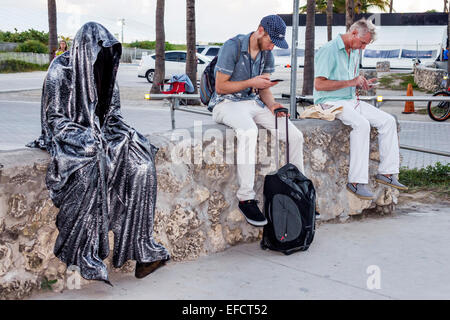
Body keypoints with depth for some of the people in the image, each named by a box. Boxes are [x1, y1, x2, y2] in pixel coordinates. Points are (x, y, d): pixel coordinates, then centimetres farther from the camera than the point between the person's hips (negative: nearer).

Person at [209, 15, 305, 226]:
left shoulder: (266, 53, 10)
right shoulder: (232, 46, -12)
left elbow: (264, 89, 14)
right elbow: (220, 87, -11)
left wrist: (271, 104, -7)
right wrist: (251, 83, -17)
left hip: (254, 103, 7)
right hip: (227, 103, -7)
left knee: (295, 135, -10)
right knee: (249, 131, -40)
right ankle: (246, 199, -35)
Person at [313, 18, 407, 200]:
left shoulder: (355, 52, 16)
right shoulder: (329, 50, -13)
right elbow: (319, 84, -20)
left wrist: (363, 84, 3)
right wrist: (350, 82, -19)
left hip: (351, 100, 9)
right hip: (330, 102, -9)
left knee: (388, 121, -5)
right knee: (362, 124, -33)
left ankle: (386, 172, -1)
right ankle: (356, 181, -31)